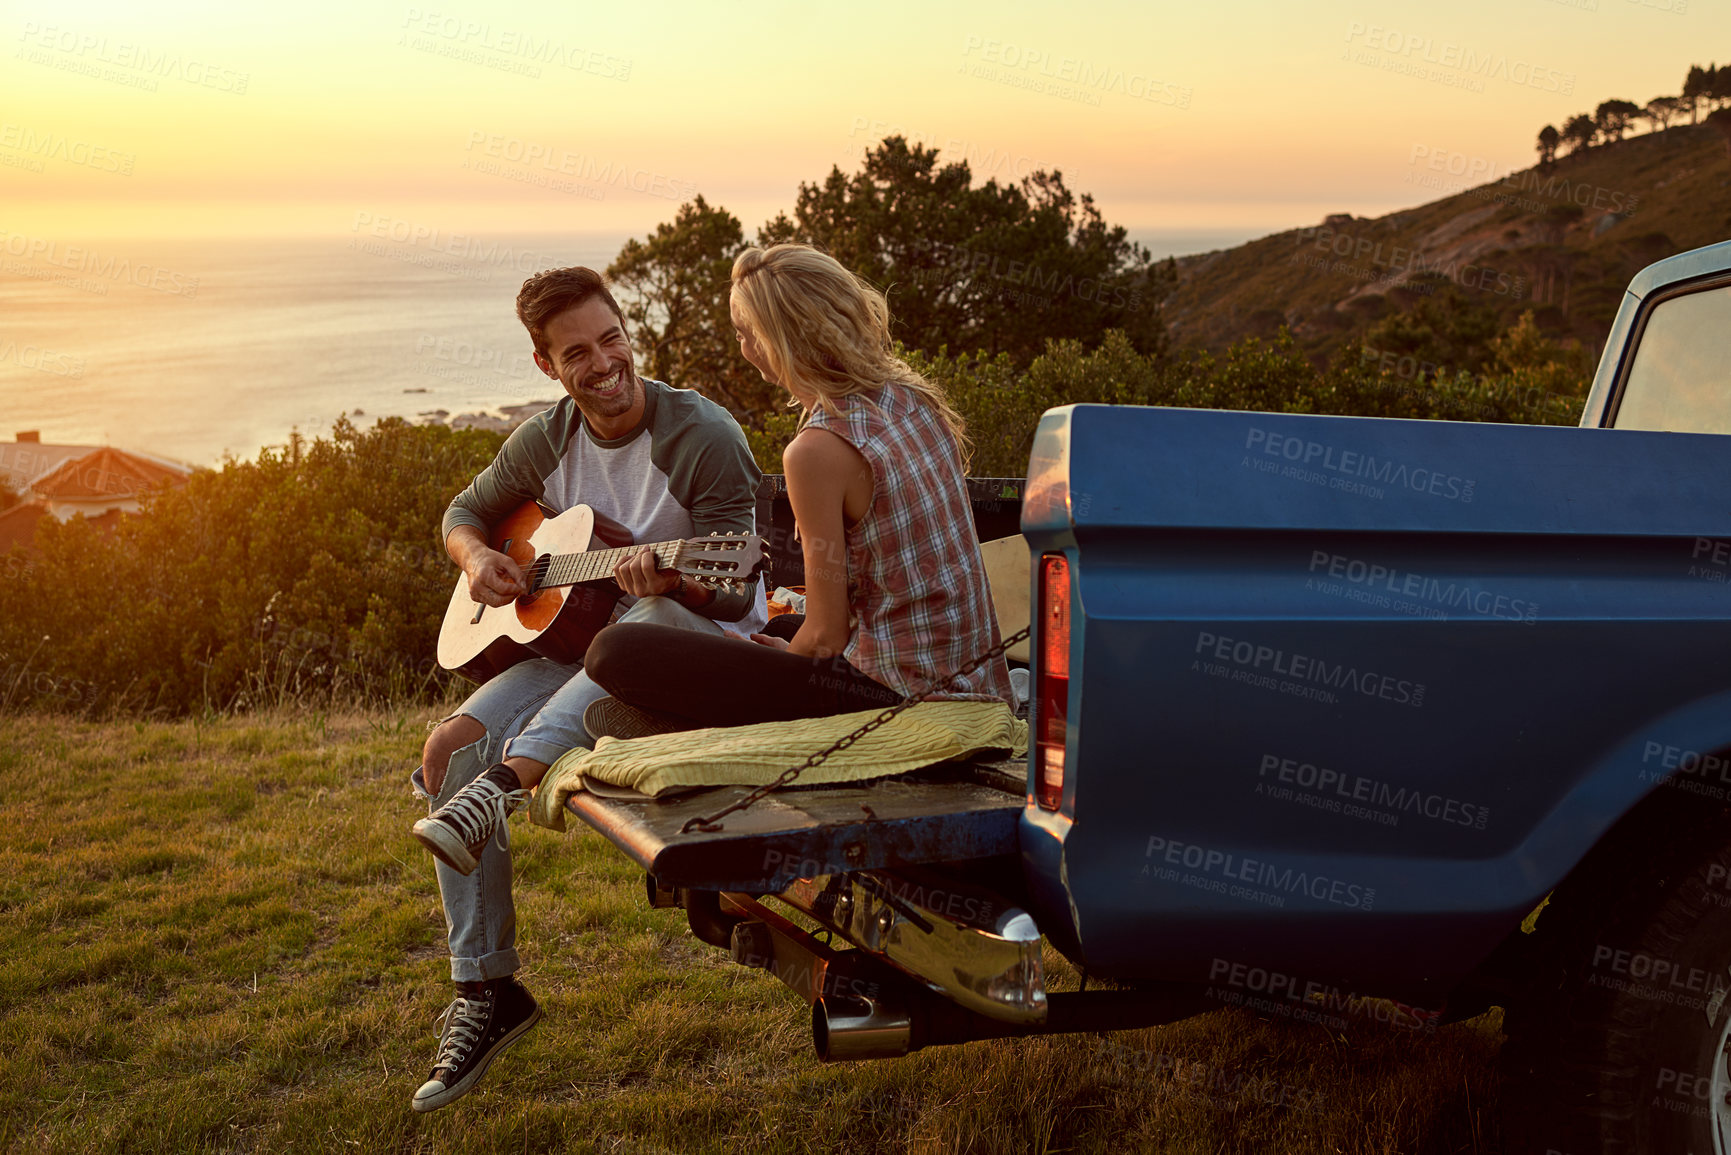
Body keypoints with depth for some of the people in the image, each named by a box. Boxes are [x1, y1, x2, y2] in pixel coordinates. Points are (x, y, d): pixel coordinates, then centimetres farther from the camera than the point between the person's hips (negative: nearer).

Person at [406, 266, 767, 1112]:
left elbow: (733, 596, -18)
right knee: (450, 746, -16)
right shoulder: (547, 441, 1)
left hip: (704, 642, -5)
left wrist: (670, 577, -41)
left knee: (647, 622, -42)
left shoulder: (702, 436, -16)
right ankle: (484, 990, -10)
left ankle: (510, 777, -51)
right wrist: (475, 556, -7)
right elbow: (464, 511, 17)